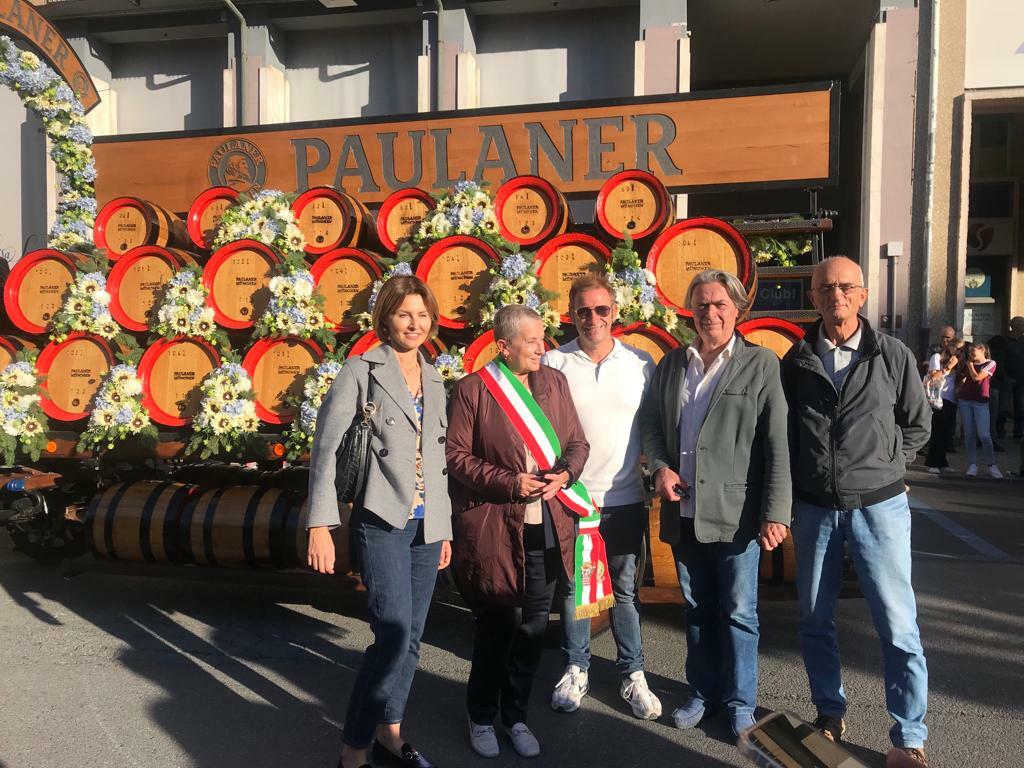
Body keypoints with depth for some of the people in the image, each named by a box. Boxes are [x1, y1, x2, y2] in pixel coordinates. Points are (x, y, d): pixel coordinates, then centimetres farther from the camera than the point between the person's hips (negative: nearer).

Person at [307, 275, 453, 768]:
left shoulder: (434, 382, 13)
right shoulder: (362, 371, -4)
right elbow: (326, 447, -9)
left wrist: (444, 526, 16)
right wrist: (320, 525, -15)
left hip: (426, 524, 6)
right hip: (382, 522, -6)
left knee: (410, 638, 11)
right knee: (394, 634, -12)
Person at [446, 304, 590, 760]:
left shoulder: (555, 382, 6)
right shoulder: (472, 390, -8)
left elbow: (577, 442, 11)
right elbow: (455, 455, -9)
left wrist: (565, 474, -10)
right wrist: (508, 483, -17)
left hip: (547, 528, 5)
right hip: (494, 529, -4)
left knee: (533, 627, 15)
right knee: (497, 626, 9)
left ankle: (516, 715, 35)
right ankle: (482, 718, 32)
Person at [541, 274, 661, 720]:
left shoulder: (641, 363, 1)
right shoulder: (553, 363, -3)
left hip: (625, 498, 1)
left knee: (625, 589, 12)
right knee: (573, 587, 12)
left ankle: (633, 675, 26)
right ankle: (576, 671, 29)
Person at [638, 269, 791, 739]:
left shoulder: (761, 364, -5)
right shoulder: (671, 363, 8)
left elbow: (778, 445, -9)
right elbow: (651, 421, 14)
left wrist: (776, 514, -14)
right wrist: (660, 467, -4)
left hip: (735, 516, -4)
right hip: (683, 513, 4)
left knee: (738, 612, 9)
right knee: (697, 610, 17)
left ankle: (739, 702, 28)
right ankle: (702, 693, 34)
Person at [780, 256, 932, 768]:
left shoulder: (893, 356, -2)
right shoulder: (796, 361, 2)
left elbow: (917, 426, 9)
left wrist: (881, 467, 3)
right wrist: (785, 500, 5)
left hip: (878, 505, -2)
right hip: (814, 508, 2)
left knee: (898, 627, 1)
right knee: (815, 620, 11)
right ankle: (830, 714, 30)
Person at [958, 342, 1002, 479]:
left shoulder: (990, 364, 0)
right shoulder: (967, 363, 13)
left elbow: (977, 377, -12)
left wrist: (970, 364, 0)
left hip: (980, 402, -4)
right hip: (965, 400, 4)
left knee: (984, 434, -10)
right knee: (969, 434, 2)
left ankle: (991, 465, -3)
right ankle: (972, 465, 3)